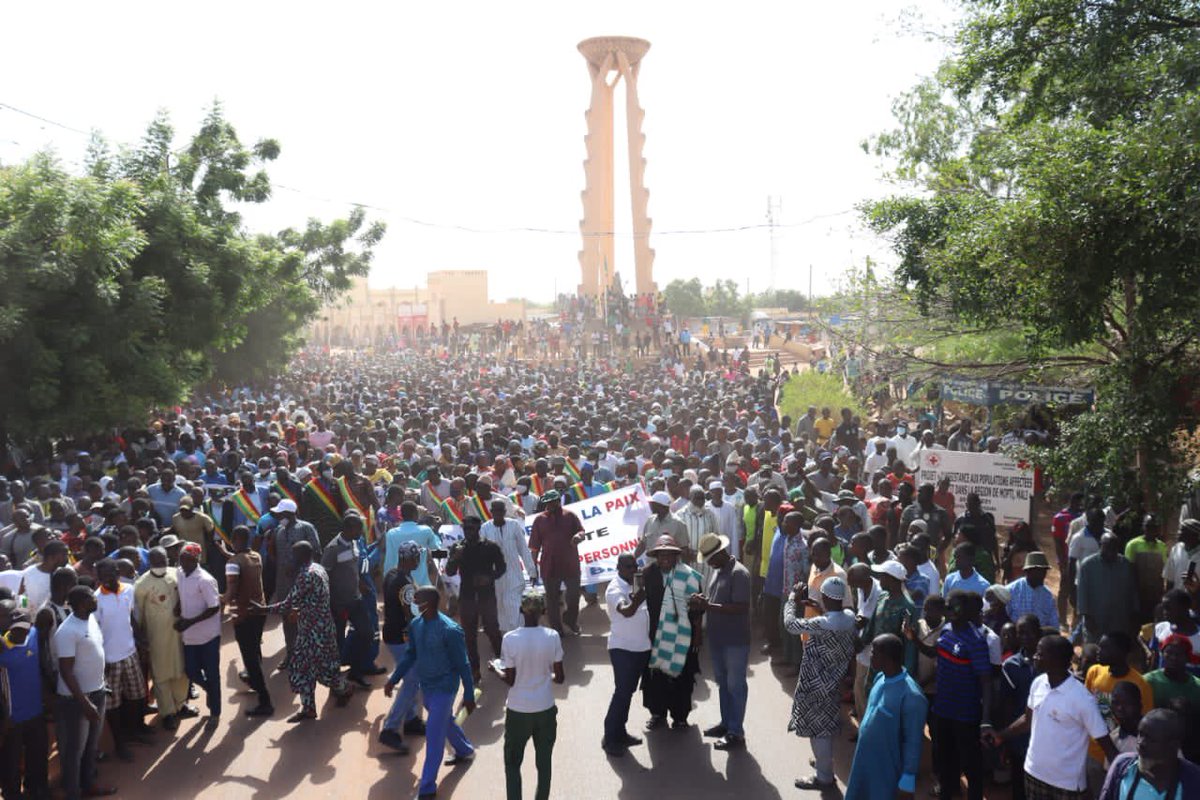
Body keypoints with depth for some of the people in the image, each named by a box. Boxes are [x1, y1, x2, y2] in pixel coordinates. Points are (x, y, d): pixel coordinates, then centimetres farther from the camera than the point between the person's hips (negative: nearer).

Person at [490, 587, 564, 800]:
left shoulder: (510, 639, -16)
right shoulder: (552, 637, -11)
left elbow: (510, 680, -10)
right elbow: (560, 677, -5)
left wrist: (496, 669, 9)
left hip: (518, 710, -1)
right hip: (545, 709, 1)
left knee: (512, 763, 16)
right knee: (544, 762, 16)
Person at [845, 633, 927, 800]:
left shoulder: (911, 697, -27)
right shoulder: (881, 677, -3)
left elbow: (913, 742, -20)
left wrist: (908, 780, -14)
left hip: (886, 769, -7)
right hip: (864, 760, 7)